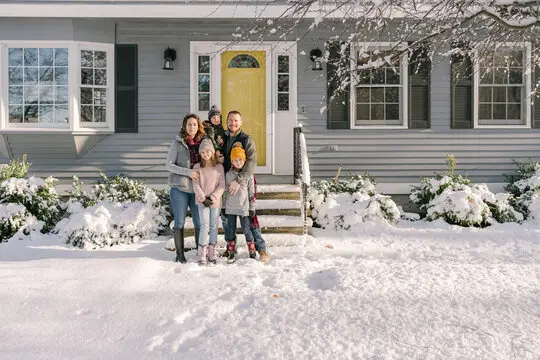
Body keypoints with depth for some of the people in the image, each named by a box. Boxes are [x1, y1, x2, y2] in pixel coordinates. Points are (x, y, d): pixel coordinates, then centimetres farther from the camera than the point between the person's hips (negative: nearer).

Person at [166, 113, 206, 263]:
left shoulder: (202, 142, 8)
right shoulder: (178, 142, -2)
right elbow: (169, 165, -6)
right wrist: (188, 172, -16)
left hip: (197, 189, 3)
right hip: (180, 188, -3)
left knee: (200, 223, 5)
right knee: (179, 223, 6)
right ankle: (180, 254, 17)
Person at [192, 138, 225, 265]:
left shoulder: (219, 167, 2)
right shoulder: (197, 167, 2)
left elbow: (222, 185, -2)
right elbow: (196, 185, -2)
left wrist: (212, 197, -11)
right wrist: (203, 199, -11)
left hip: (215, 201, 1)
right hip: (202, 201, -1)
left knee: (213, 227, 8)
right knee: (204, 226, -8)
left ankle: (212, 254, 17)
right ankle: (202, 255, -2)